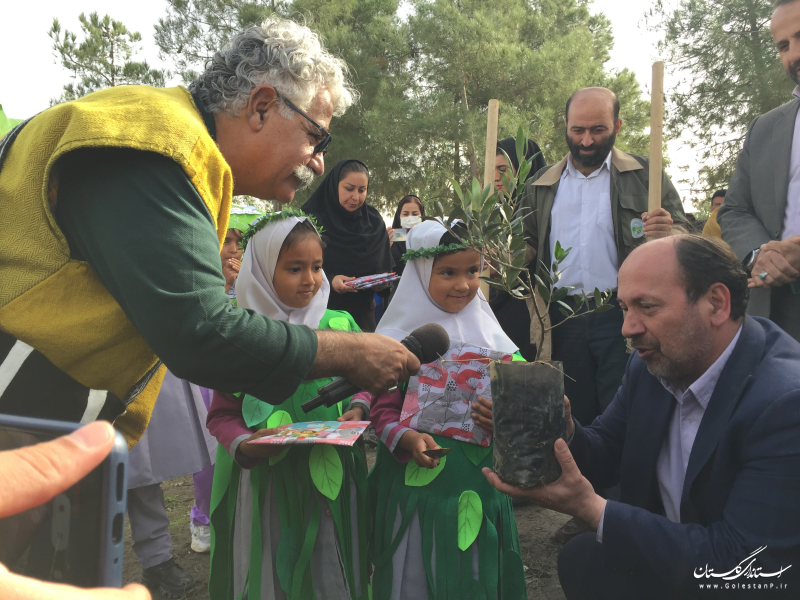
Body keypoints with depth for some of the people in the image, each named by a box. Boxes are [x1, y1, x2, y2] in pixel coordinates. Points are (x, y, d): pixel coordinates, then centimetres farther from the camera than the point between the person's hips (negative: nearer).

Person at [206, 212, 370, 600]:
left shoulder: (339, 325, -1)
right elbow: (221, 415, -3)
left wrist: (358, 409, -9)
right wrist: (244, 445, -21)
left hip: (333, 475, 2)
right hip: (268, 478, -2)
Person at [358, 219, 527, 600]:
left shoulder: (487, 334, 3)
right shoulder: (400, 337, -7)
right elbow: (381, 406, -7)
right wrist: (404, 438, -24)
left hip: (476, 482, 3)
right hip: (416, 479, -3)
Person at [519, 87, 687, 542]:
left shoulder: (646, 177, 4)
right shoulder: (541, 186, 12)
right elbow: (530, 246, 17)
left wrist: (669, 235, -23)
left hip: (623, 319, -3)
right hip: (564, 320, 4)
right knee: (578, 417, 12)